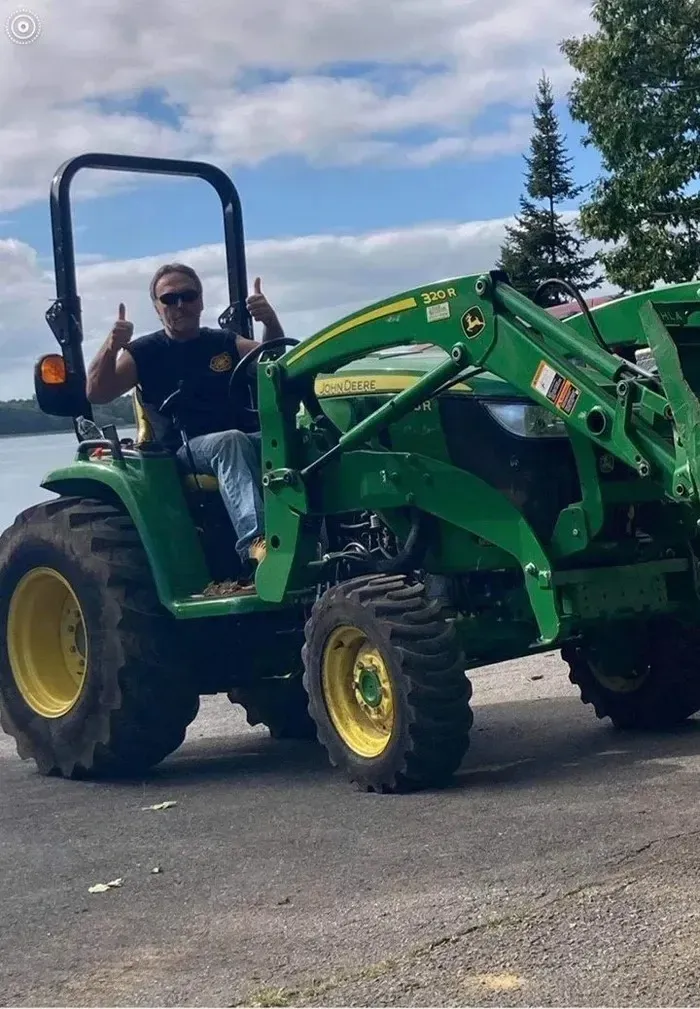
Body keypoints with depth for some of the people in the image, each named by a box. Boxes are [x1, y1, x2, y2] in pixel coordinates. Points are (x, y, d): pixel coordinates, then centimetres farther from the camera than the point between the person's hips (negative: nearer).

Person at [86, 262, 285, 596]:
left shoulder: (225, 344, 19)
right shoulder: (144, 353, 9)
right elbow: (96, 393, -2)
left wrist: (271, 323, -10)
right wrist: (111, 347, -21)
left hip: (249, 441, 4)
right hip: (185, 451, -3)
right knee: (230, 442, -38)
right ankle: (256, 546, -56)